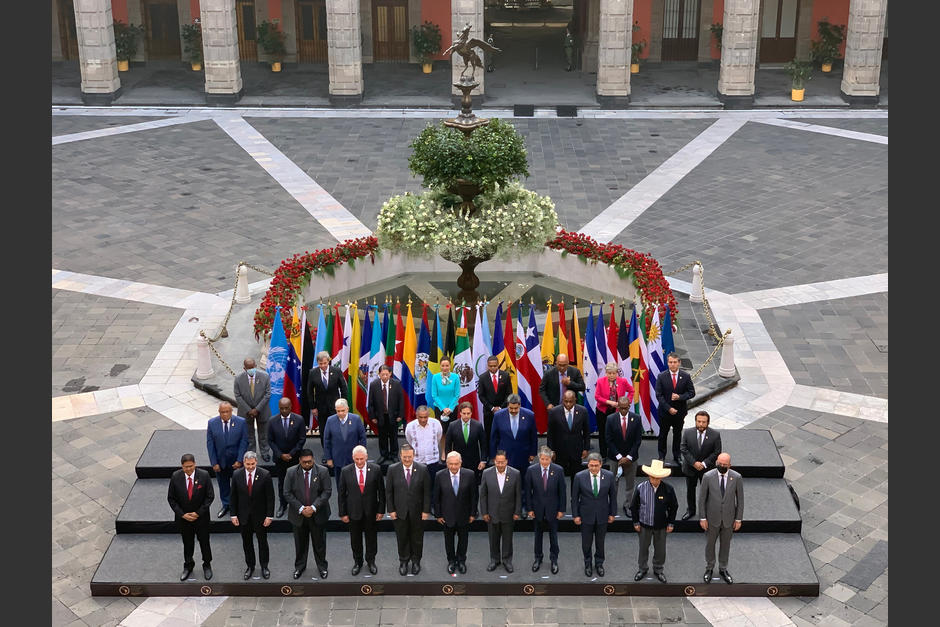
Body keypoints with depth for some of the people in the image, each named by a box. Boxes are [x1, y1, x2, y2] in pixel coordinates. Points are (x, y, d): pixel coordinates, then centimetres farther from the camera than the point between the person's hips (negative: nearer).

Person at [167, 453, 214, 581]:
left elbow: (210, 496, -10)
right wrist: (182, 514, -13)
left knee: (204, 541, 12)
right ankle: (188, 566, 37)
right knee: (187, 542, 16)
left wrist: (198, 513, -15)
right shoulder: (176, 477, -13)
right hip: (183, 517, 1)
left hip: (201, 517, -1)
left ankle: (207, 565, 34)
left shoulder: (204, 475, -17)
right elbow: (171, 498, -6)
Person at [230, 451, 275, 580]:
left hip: (260, 515, -2)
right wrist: (234, 515, -2)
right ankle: (250, 566, 30)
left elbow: (270, 497, -9)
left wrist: (269, 516, -10)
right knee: (247, 542, 14)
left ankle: (264, 566, 27)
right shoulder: (237, 475, -8)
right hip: (243, 515, 2)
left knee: (262, 541, 11)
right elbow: (234, 496, 0)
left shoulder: (265, 475, -15)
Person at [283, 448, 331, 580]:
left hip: (318, 514, -1)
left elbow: (327, 491, -10)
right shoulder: (291, 472, -8)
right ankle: (299, 567, 33)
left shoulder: (322, 471, -10)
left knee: (319, 542, 11)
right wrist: (301, 509, -16)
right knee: (300, 543, 14)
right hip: (298, 515, 1)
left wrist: (313, 507, -19)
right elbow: (287, 493, -8)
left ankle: (322, 566, 30)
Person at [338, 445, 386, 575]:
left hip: (371, 511, 0)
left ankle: (371, 561, 34)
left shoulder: (375, 469, -9)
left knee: (371, 537, 14)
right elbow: (342, 494, -3)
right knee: (355, 539, 13)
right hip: (353, 511, 0)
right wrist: (342, 513, -3)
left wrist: (381, 510, -3)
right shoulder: (346, 471, -9)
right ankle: (357, 562, 33)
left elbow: (381, 490, -3)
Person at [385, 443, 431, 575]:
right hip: (400, 511, 0)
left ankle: (416, 561, 33)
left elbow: (427, 492, -5)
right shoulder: (393, 469, -8)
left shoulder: (422, 469, -10)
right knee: (402, 538, 12)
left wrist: (426, 510, -6)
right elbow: (388, 491, -2)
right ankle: (403, 561, 30)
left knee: (417, 538, 14)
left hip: (417, 511, 0)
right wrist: (391, 510, -4)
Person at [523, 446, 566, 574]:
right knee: (538, 535, 15)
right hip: (537, 509, 1)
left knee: (553, 535, 11)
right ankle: (538, 558, 32)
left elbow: (562, 491, -5)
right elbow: (527, 491, -3)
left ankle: (554, 560, 26)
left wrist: (561, 510, -5)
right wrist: (529, 509, -4)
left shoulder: (558, 470, -11)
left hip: (552, 509, -1)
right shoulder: (531, 470, -11)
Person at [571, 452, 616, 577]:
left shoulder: (609, 476, -11)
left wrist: (612, 513, 3)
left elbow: (613, 496, 0)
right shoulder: (580, 477, -15)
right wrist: (575, 515, -5)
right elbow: (574, 497, -5)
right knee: (586, 542, 11)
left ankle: (599, 563, 35)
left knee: (600, 542, 14)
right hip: (586, 515, -1)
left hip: (602, 515, 1)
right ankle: (587, 564, 34)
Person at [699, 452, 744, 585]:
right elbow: (702, 498, -8)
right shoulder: (708, 477, -17)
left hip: (728, 518, 1)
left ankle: (723, 569, 37)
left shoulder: (736, 477, -14)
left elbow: (740, 499, -4)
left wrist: (739, 519, -2)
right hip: (712, 518, -1)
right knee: (710, 544, 16)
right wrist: (703, 518, -6)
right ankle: (709, 568, 37)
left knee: (726, 544, 17)